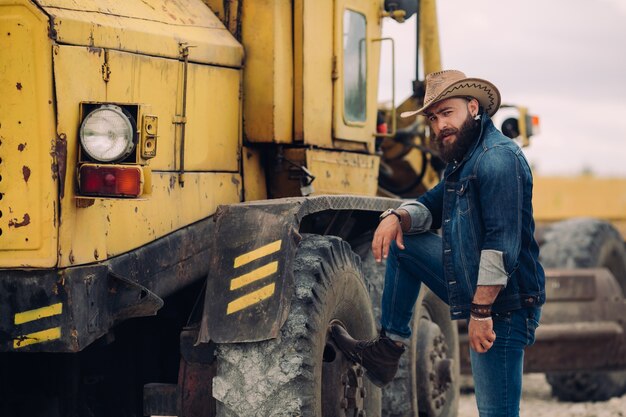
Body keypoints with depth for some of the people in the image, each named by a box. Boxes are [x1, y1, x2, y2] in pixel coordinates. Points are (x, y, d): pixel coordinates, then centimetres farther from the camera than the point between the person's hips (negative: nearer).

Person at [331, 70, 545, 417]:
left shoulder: (498, 158, -19)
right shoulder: (462, 159, 13)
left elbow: (502, 245, -26)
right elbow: (433, 207, 22)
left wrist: (481, 311, -27)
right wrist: (397, 217, -1)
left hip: (501, 306, -10)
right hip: (471, 289, 10)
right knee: (402, 242, 18)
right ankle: (390, 346, 19)